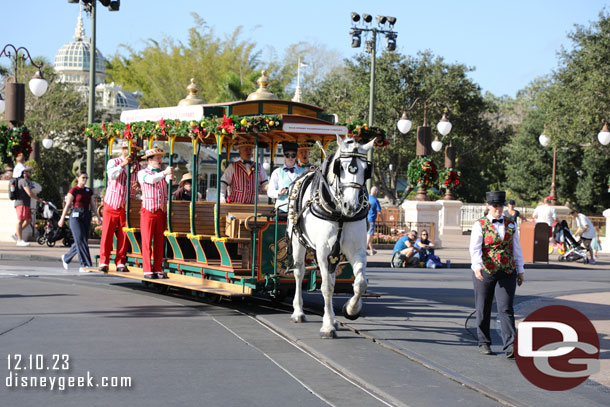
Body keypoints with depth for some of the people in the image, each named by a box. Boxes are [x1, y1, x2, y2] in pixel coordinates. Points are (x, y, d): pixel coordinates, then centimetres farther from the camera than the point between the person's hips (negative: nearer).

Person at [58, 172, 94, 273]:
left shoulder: (89, 191, 13)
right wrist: (62, 219, -5)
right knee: (81, 241, -11)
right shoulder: (74, 190, -4)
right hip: (76, 216, -6)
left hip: (86, 216, 6)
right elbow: (68, 205, -5)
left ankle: (66, 258, 30)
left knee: (81, 241, 10)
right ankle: (84, 265, -11)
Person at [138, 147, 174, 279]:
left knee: (159, 242, 5)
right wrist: (164, 173, -31)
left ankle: (158, 269, 9)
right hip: (148, 211, -4)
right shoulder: (143, 173, 2)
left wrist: (170, 178, -26)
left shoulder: (162, 173, 14)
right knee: (147, 242, -4)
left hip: (161, 212, 4)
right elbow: (151, 179, -18)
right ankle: (147, 270, -1)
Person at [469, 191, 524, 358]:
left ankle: (510, 347, -16)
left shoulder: (510, 224, 10)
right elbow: (475, 248, -15)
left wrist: (520, 271, 12)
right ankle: (484, 343, 24)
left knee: (506, 309, -9)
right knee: (483, 310, 8)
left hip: (507, 273, 1)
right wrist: (477, 267, -31)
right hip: (484, 273, -1)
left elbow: (517, 248, 15)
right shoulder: (480, 225, -2)